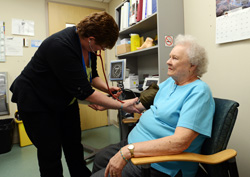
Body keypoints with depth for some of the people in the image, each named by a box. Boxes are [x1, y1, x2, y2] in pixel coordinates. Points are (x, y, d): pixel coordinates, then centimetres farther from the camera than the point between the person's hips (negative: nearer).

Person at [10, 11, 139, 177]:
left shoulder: (88, 43, -8)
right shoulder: (61, 46, -33)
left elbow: (91, 75, 6)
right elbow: (84, 92, -33)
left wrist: (107, 88, -13)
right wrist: (122, 106, -28)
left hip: (65, 99, 7)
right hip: (36, 101, -7)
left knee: (74, 145, 13)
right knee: (50, 153, 0)